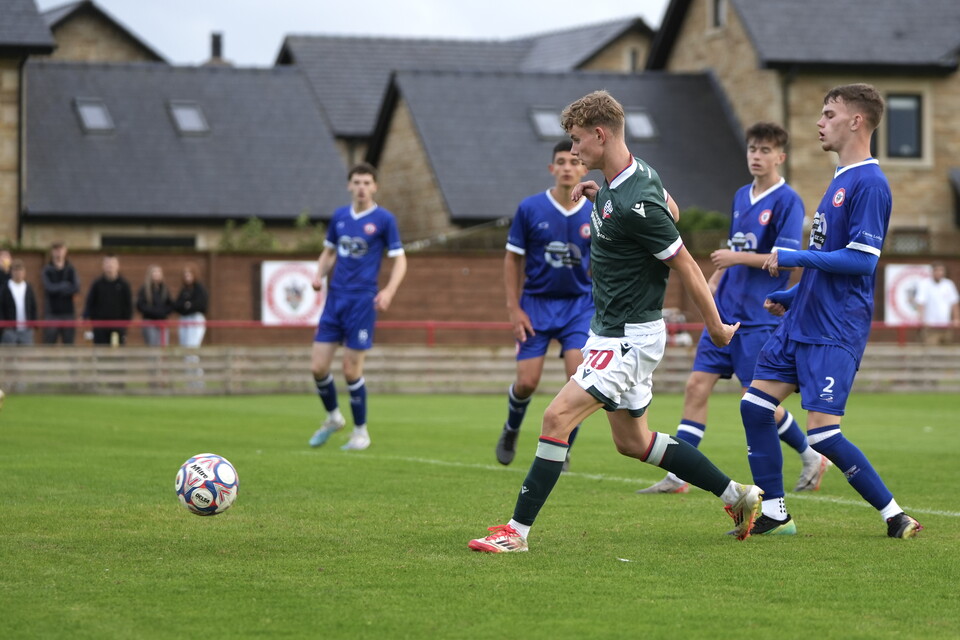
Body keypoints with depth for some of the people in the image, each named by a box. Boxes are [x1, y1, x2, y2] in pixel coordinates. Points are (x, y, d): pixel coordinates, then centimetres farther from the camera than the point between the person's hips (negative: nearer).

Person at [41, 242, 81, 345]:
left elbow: (76, 288, -8)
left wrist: (57, 289, -11)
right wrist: (65, 286, -7)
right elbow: (49, 288, -14)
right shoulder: (47, 270, 2)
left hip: (68, 313, 2)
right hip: (51, 313, -2)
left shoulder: (71, 270, 7)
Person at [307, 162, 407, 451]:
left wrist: (389, 291, -17)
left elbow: (399, 260, -2)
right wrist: (320, 274, 1)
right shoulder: (339, 216, 9)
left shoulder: (384, 219, -4)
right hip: (335, 298, 5)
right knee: (318, 367, 1)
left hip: (363, 300, -5)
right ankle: (333, 417, 27)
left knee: (351, 370, -5)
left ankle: (360, 432, 12)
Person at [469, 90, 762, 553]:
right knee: (632, 441, 16)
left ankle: (518, 531, -13)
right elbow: (666, 206, 25)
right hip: (610, 329, 11)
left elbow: (684, 264, -18)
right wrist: (599, 192, 15)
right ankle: (737, 496, 26)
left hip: (630, 337, -11)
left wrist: (716, 326, -8)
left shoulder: (635, 205, -25)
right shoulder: (624, 176, 4)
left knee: (558, 417, -16)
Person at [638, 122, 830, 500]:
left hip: (760, 316, -7)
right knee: (697, 386, 0)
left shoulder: (787, 202, -10)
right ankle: (678, 476, 1)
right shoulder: (741, 197, 14)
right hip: (726, 310, 7)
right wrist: (715, 279, 14)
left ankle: (812, 457, 17)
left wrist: (737, 258, -22)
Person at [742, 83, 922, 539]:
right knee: (755, 403, 5)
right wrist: (789, 297, 19)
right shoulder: (840, 179, 16)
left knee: (823, 433, -13)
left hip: (836, 331, -10)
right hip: (801, 322, 10)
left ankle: (893, 515, 0)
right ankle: (772, 511, 13)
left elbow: (862, 261, -21)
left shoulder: (870, 184, -14)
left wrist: (796, 258, -16)